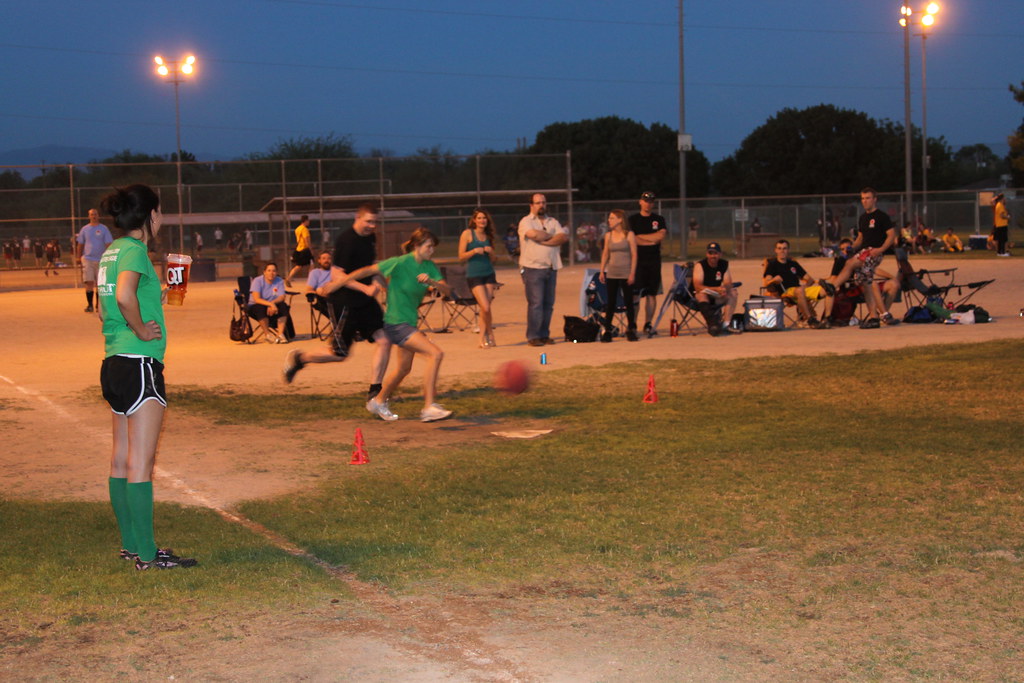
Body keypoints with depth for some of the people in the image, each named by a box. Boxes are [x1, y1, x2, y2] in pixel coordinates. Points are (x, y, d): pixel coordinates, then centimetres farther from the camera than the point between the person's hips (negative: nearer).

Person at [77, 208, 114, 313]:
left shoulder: (103, 229, 2)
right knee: (89, 282, -6)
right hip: (87, 259, 0)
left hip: (100, 260, 0)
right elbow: (80, 244, 12)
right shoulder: (85, 229, 7)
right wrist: (78, 257, 6)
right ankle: (90, 305, -2)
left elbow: (108, 244, 1)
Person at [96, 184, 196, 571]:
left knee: (122, 458, 13)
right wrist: (140, 329, -17)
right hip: (139, 364, -10)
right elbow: (125, 295, -31)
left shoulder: (112, 251, 14)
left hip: (113, 362, 10)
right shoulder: (134, 250, -13)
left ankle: (130, 545, 20)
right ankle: (146, 554, -3)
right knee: (141, 462, -7)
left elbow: (102, 306, 24)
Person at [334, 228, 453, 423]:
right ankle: (429, 408, -21)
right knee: (436, 354, -21)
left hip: (410, 322, 9)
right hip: (396, 324, -9)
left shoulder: (429, 267, 3)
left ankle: (379, 401, 44)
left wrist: (432, 281, -27)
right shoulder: (400, 263, -17)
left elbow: (447, 290, -7)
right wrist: (337, 284, -9)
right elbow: (368, 271, -11)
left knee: (404, 368, 22)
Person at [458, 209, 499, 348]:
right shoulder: (467, 233, -1)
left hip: (489, 274, 5)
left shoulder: (488, 236, 13)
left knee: (484, 309, 1)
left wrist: (490, 251, -3)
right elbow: (461, 256, -4)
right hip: (474, 275, -5)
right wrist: (475, 251, -18)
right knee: (486, 308, -12)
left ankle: (483, 339, 8)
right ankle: (490, 336, 8)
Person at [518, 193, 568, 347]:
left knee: (548, 303, 5)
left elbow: (564, 237, 0)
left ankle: (544, 334, 12)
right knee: (535, 303, -9)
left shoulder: (553, 222, 16)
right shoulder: (526, 221, 1)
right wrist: (552, 236, -3)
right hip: (533, 268, -5)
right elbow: (534, 234, -19)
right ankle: (533, 336, -5)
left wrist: (544, 241, -11)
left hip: (551, 268, 5)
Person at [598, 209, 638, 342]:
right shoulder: (608, 235, 8)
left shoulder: (629, 235, -3)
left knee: (628, 302, 4)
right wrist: (602, 271, 5)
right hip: (611, 274, 3)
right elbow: (605, 254, 12)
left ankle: (631, 330, 12)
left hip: (626, 274, -3)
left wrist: (632, 273, -10)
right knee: (610, 302, 3)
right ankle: (607, 330, 5)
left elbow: (634, 255, -4)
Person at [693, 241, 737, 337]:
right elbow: (697, 286, -26)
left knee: (732, 292, -19)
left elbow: (728, 284, -6)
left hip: (717, 297, 5)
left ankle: (726, 324, -27)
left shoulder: (724, 264, 0)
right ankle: (712, 325, -51)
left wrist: (725, 289, -32)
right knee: (702, 294, -37)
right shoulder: (700, 265, -14)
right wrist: (716, 289, -37)